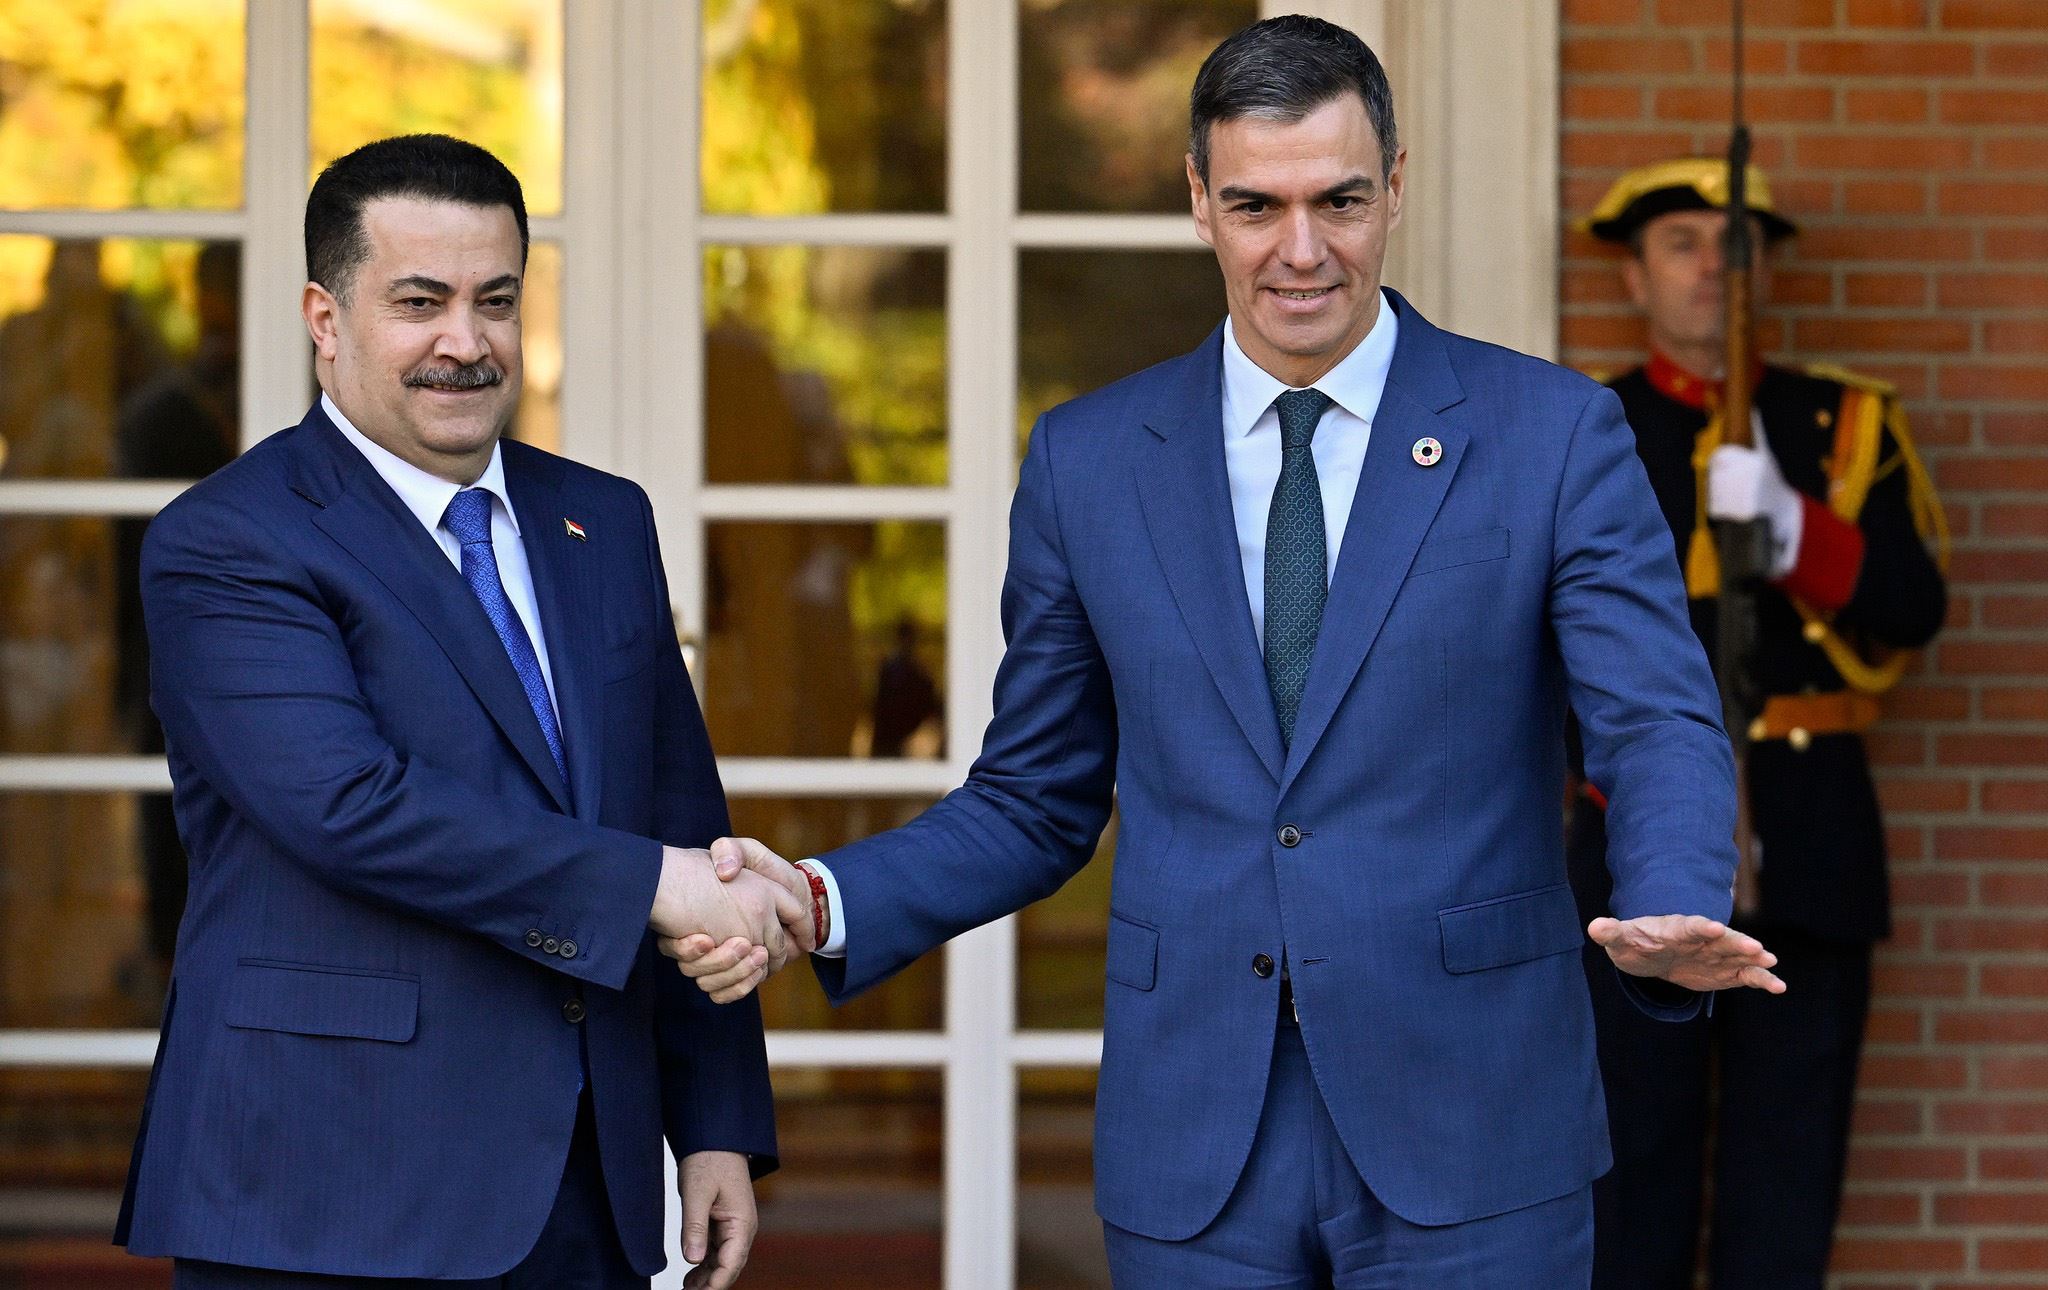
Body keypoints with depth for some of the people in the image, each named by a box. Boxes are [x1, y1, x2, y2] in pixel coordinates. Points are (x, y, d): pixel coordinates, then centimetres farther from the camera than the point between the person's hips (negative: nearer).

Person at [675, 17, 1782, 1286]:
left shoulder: (1554, 434, 0)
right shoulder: (1088, 459, 7)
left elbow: (1661, 723, -8)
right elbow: (1036, 801, 12)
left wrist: (1671, 916, -30)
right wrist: (822, 901, -5)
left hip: (1468, 1138, -2)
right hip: (1195, 1162, 2)